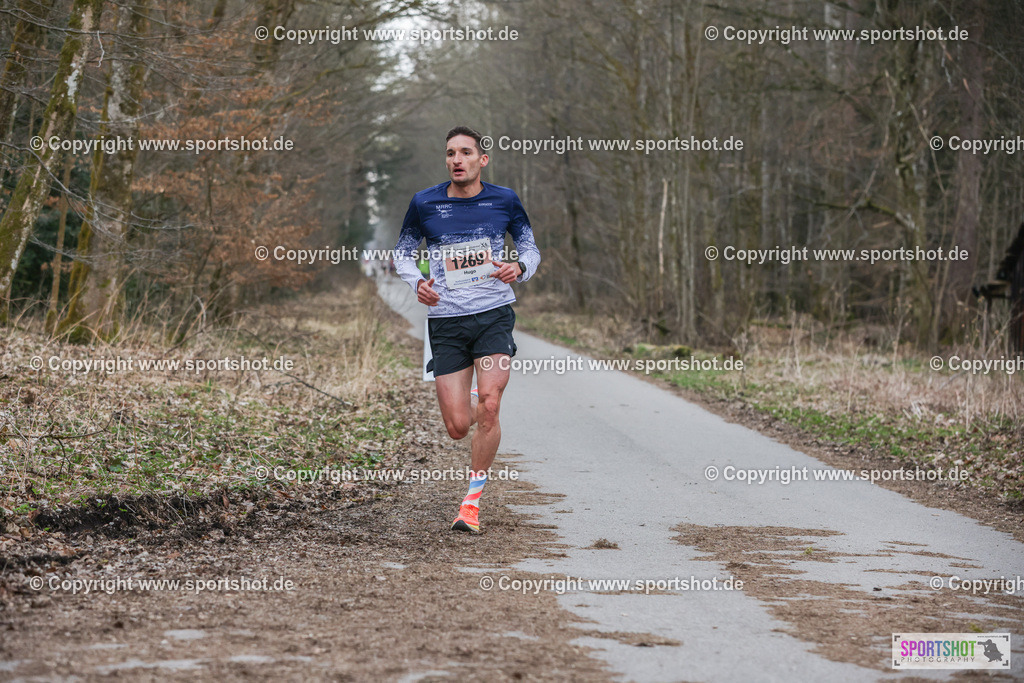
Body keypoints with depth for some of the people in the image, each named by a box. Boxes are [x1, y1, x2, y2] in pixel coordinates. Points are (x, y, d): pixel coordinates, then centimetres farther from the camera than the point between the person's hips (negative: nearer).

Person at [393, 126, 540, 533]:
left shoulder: (504, 201, 2)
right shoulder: (424, 204, 2)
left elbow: (529, 247, 15)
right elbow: (403, 252, 14)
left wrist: (519, 268, -7)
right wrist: (417, 283, -6)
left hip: (494, 315, -1)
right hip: (445, 321, 1)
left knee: (488, 410, -19)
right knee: (457, 427, -2)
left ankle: (472, 501, -2)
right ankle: (473, 403, 39)